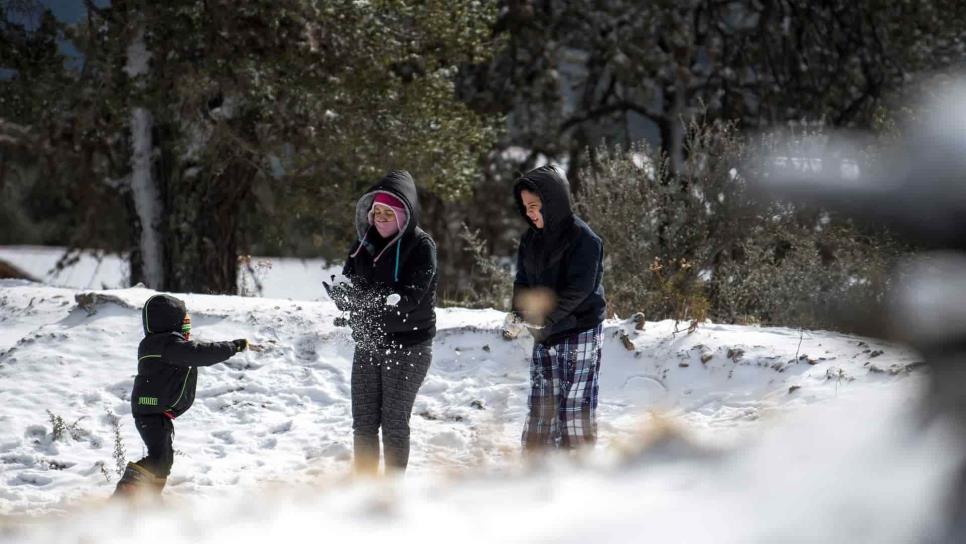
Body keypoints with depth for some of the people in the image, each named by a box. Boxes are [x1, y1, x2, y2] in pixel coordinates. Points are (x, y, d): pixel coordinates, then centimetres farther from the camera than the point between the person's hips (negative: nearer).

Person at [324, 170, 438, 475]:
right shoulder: (364, 245, 8)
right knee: (364, 423, 5)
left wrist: (364, 296, -29)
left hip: (408, 346, -5)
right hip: (368, 344, 5)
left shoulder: (421, 246, -9)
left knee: (394, 423, -3)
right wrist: (341, 293, -19)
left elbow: (409, 296, -19)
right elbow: (346, 297, 6)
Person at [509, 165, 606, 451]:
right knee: (539, 407, 8)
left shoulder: (583, 238, -13)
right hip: (544, 337, 7)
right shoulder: (532, 239, 10)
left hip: (579, 334, -7)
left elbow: (580, 289, -19)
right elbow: (522, 281, 11)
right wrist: (525, 309, -10)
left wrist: (544, 316, -22)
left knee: (575, 409, -7)